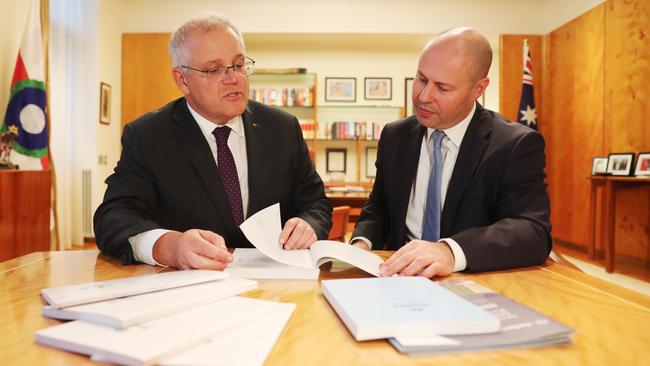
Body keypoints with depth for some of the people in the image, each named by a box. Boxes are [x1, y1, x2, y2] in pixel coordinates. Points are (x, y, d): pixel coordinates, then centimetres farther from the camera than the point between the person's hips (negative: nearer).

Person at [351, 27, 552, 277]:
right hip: (399, 283, 5)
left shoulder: (517, 146, -9)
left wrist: (451, 252, -38)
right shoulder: (395, 137, 4)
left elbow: (534, 232, -21)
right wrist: (362, 244, -9)